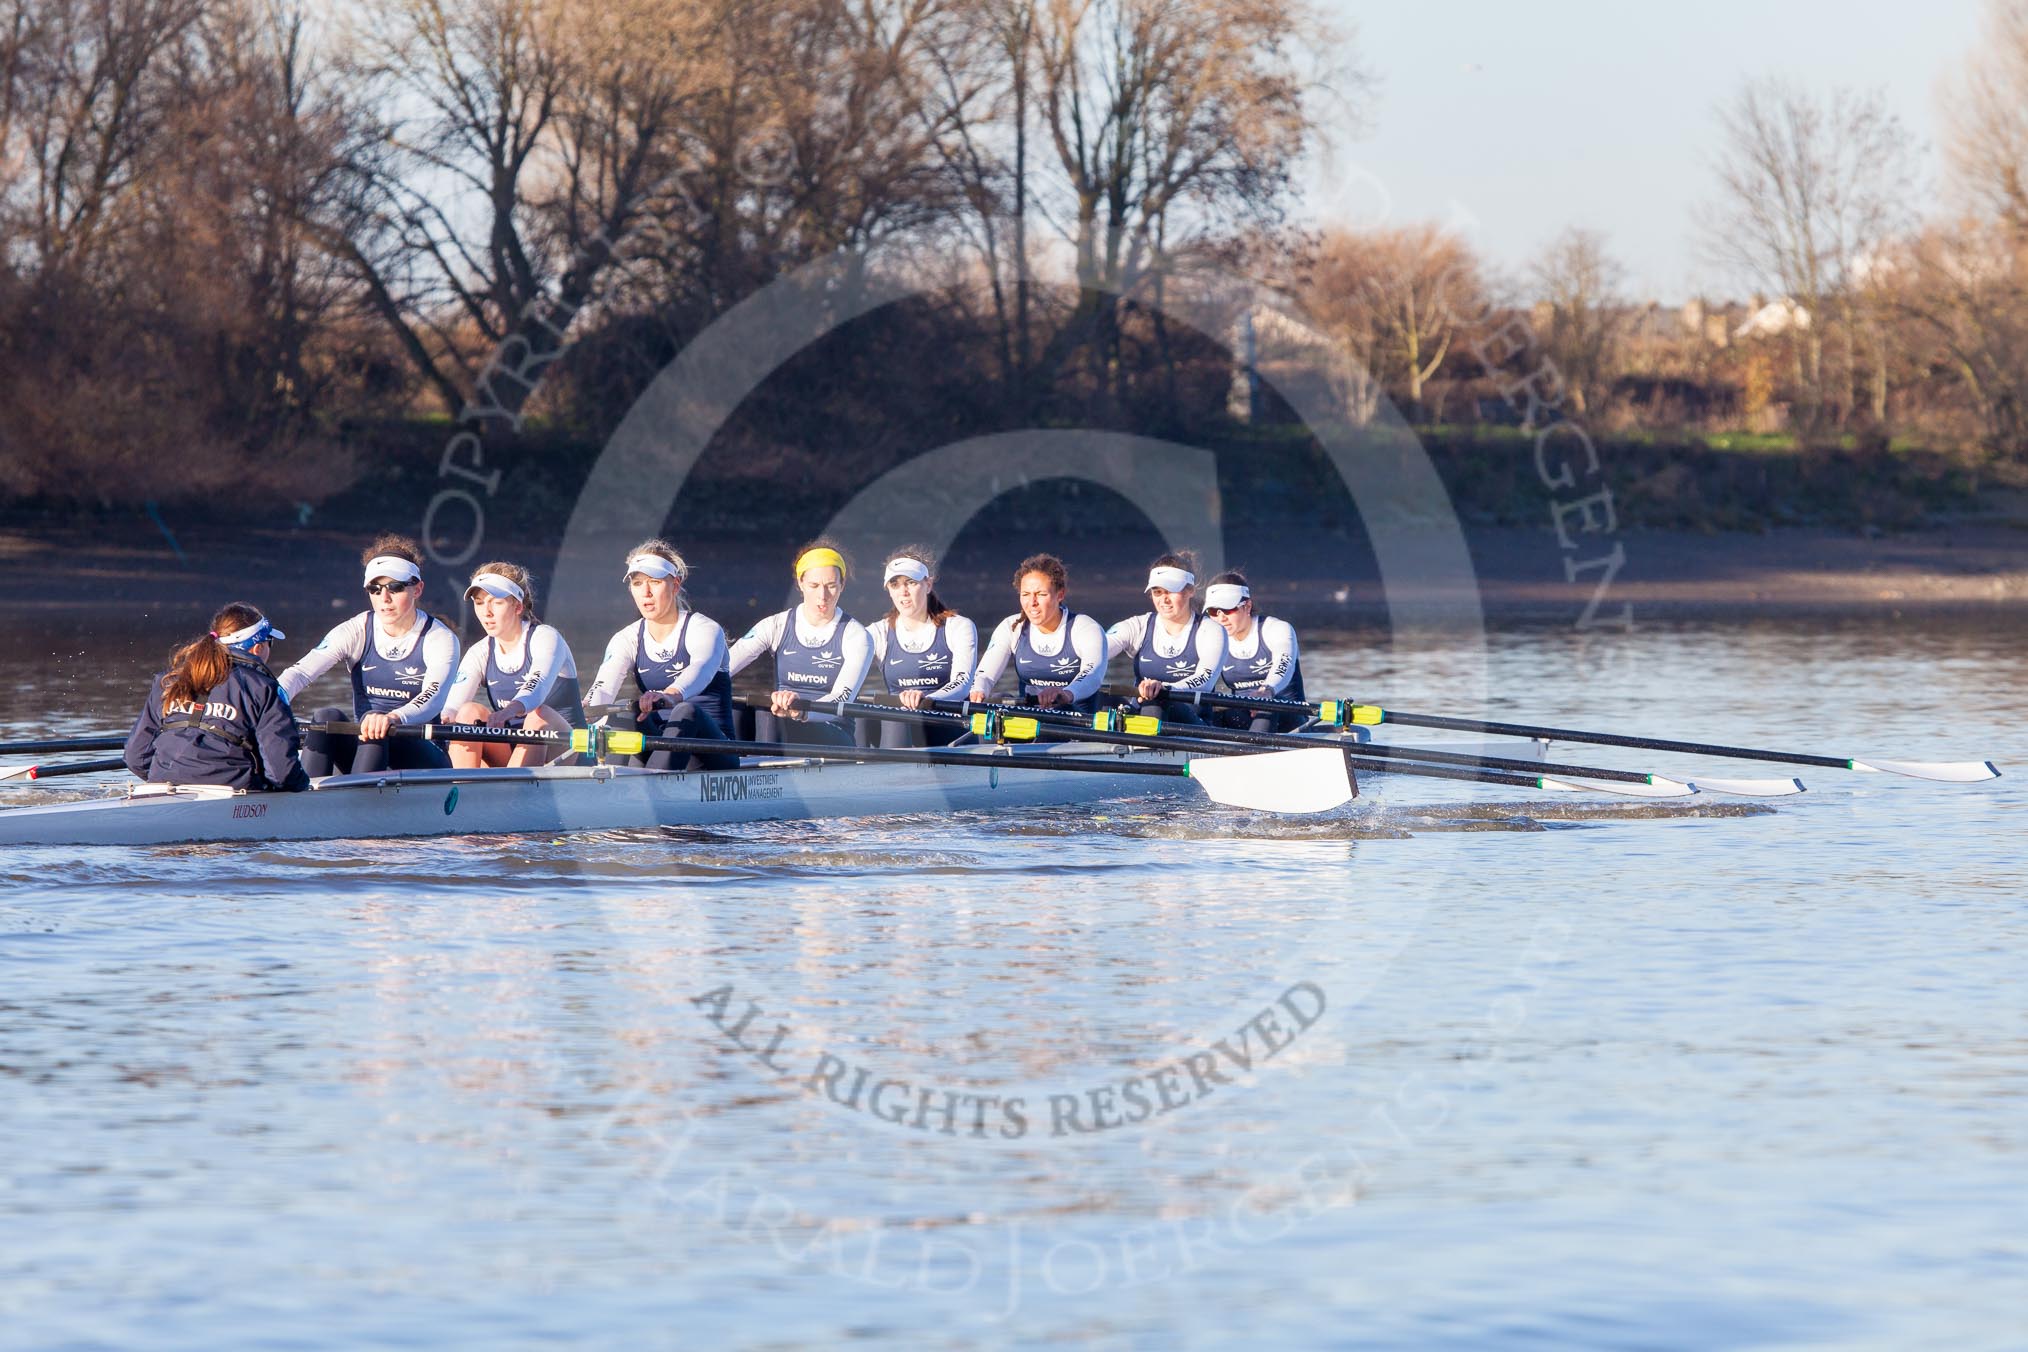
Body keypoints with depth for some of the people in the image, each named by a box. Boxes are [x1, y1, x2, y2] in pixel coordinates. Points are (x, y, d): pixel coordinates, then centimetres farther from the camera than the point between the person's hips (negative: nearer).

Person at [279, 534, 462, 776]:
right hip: (361, 746, 3)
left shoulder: (440, 639, -7)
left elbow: (433, 697, -27)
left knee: (377, 731, -33)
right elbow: (301, 672, -14)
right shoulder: (357, 632, 1)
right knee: (327, 718, -26)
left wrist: (394, 718, -50)